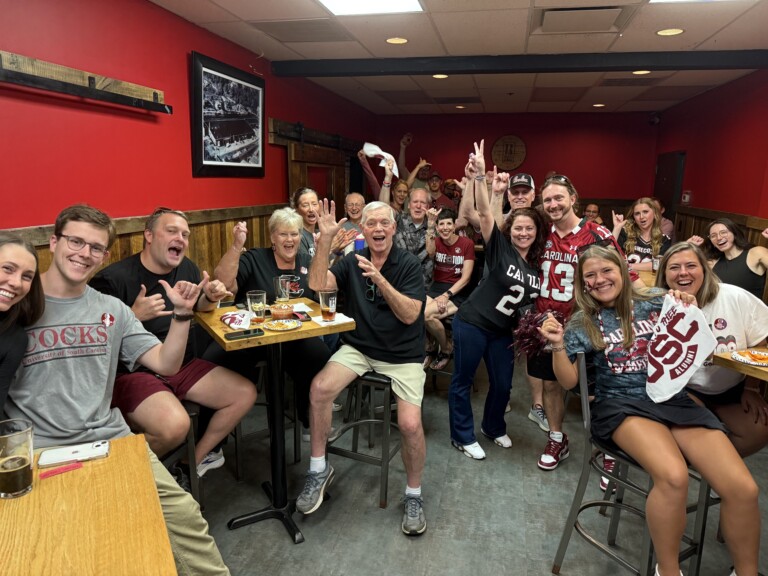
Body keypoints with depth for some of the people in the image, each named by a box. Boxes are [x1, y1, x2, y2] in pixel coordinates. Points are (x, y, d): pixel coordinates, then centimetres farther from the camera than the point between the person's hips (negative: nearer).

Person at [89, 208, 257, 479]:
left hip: (183, 366, 8)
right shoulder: (112, 279, -15)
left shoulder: (187, 268, 6)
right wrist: (134, 315, -30)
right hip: (132, 374, -7)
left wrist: (211, 297, 0)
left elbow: (200, 307, 23)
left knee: (245, 393, -2)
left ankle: (195, 460, 16)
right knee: (175, 425, -33)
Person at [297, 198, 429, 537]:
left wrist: (379, 279, -28)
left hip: (402, 354, -2)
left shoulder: (409, 264, -5)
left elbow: (410, 314, -16)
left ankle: (413, 495, 9)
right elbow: (318, 284, -12)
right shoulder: (352, 262, 4)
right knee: (320, 388, -25)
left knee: (410, 423, -21)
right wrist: (325, 239, -19)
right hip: (358, 348, 3)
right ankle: (319, 470, -1)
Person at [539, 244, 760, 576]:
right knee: (673, 477, -33)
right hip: (622, 405, -3)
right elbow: (568, 381, 2)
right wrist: (558, 345, -15)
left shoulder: (656, 300, 7)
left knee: (743, 489, -17)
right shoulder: (583, 323, 4)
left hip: (675, 399, 3)